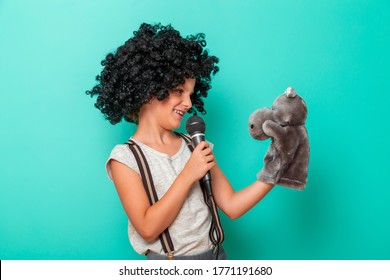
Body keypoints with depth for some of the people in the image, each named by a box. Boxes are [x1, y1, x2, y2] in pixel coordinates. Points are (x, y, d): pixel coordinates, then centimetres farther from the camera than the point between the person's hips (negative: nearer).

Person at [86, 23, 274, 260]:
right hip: (167, 260, -4)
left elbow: (232, 207, -2)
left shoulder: (197, 147, 0)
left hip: (215, 254, 5)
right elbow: (148, 229, -18)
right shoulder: (125, 158, -12)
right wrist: (188, 175, -20)